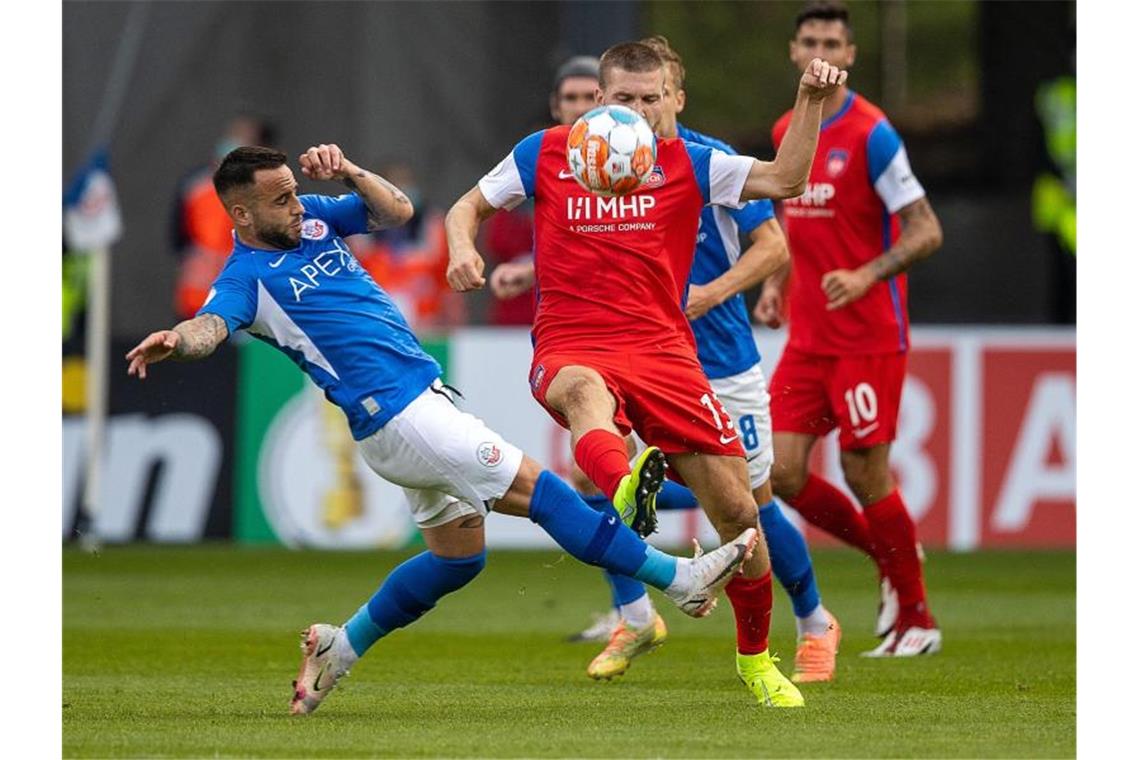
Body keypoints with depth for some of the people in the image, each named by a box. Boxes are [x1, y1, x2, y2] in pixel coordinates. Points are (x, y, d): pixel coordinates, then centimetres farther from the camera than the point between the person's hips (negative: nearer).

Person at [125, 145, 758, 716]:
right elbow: (212, 325, -30)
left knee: (458, 556, 14)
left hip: (423, 399, 9)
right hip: (397, 415, -9)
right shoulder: (247, 279, -11)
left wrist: (348, 171, -8)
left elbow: (397, 211, 9)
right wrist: (175, 341, -53)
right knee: (535, 487, -10)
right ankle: (679, 579, -8)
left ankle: (339, 648, 22)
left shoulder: (314, 220, 11)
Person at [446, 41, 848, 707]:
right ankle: (625, 496, -76)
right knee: (585, 391, -43)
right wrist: (463, 248, -6)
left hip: (663, 351, 2)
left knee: (737, 508, -2)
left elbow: (785, 179, -1)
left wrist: (812, 101, -13)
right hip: (571, 346, -2)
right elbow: (468, 208, 16)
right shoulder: (545, 154, 6)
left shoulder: (687, 164, 7)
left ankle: (756, 658, 21)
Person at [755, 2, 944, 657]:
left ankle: (918, 620, 11)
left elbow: (926, 230, -14)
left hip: (870, 336, -7)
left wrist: (866, 276, -28)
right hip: (809, 337, 7)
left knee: (865, 474, -5)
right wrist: (777, 284, 10)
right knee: (782, 473, -2)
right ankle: (893, 561, 20)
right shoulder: (787, 133, 10)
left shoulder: (871, 134, -12)